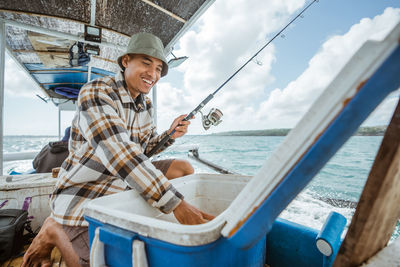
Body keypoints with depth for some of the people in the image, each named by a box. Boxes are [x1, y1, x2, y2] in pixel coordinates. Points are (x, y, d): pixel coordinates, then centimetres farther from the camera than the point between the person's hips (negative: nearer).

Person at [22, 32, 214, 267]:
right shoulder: (95, 93, -22)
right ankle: (56, 231, 11)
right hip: (84, 193, -7)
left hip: (128, 180, 7)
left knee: (184, 168, 0)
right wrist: (177, 204, -38)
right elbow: (120, 155, -36)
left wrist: (170, 135, -11)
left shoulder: (146, 103, 2)